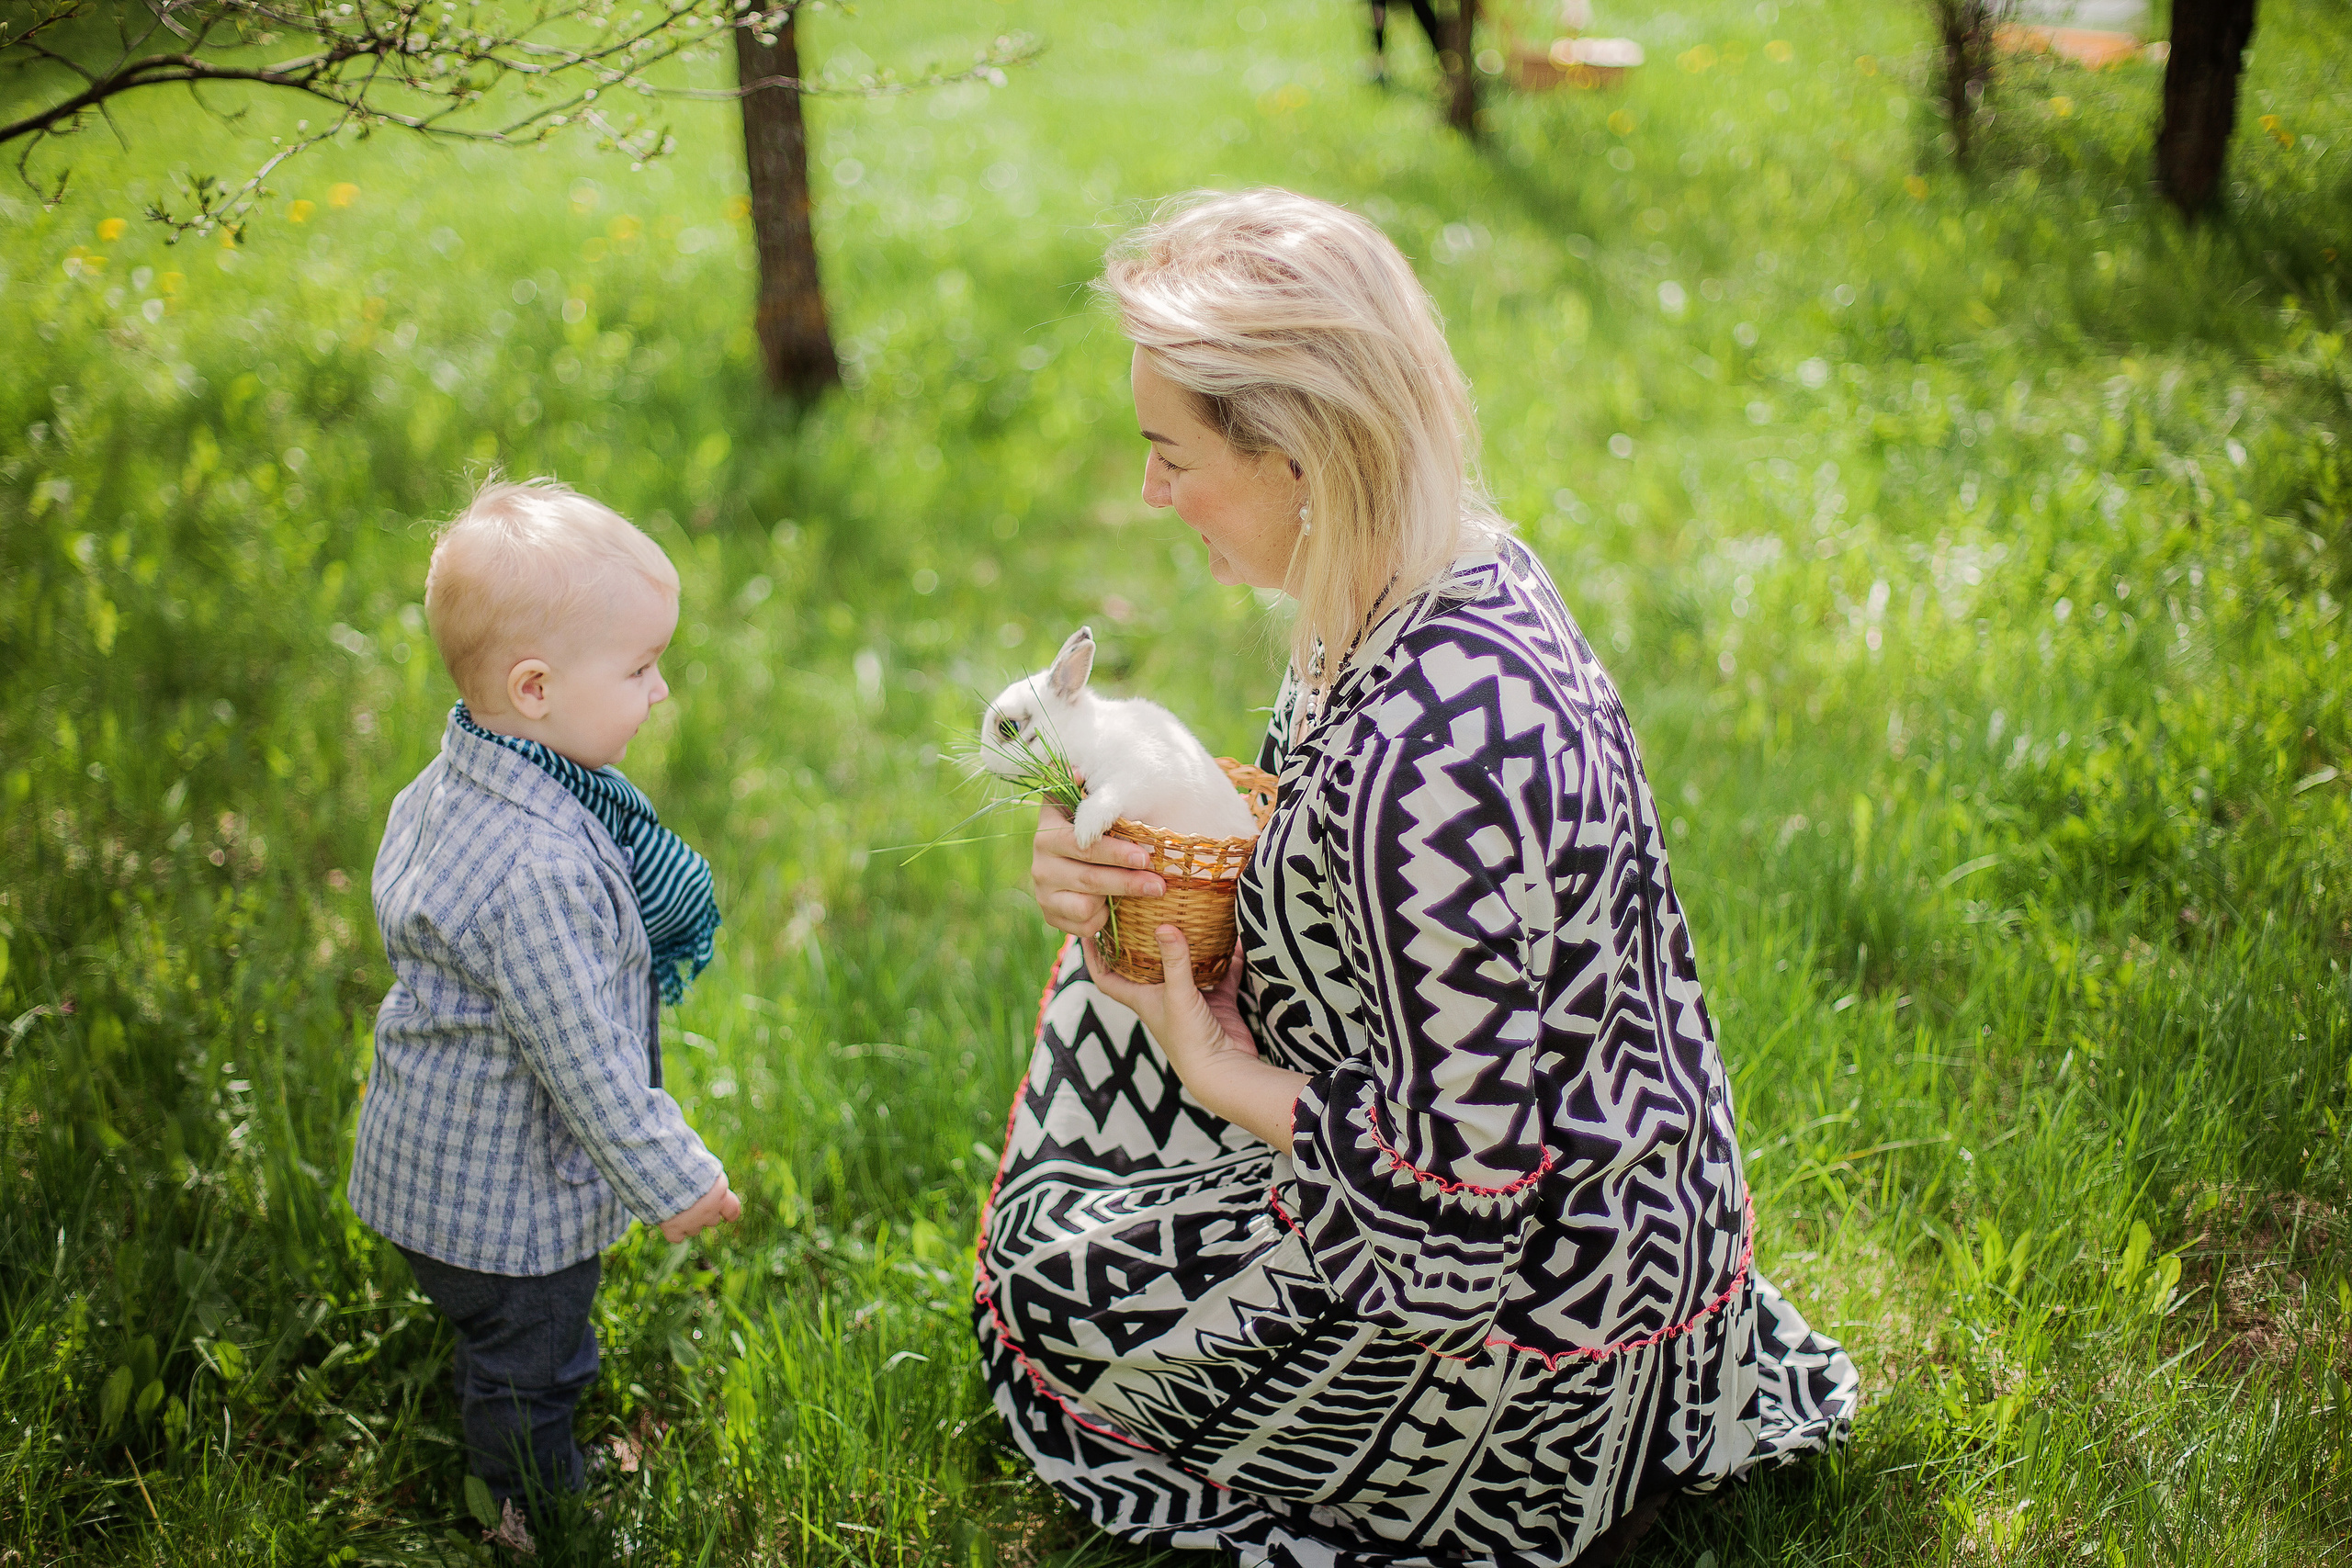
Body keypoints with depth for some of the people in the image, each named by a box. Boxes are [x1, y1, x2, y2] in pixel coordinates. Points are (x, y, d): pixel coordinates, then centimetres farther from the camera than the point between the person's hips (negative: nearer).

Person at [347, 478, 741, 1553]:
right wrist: (671, 1182, -18)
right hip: (508, 1200, -9)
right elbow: (585, 1060, -31)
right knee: (525, 1371, 15)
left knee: (500, 1342, 28)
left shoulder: (449, 783, -5)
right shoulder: (537, 872, -37)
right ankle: (540, 1519, 37)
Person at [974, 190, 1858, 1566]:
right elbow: (1339, 883, 8)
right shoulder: (1464, 574, -6)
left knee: (1047, 1277, 8)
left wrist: (1228, 1079, -14)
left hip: (1536, 1312, -9)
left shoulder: (1427, 754, -36)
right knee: (1122, 976, 19)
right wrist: (1121, 866, -9)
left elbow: (1461, 1180, -30)